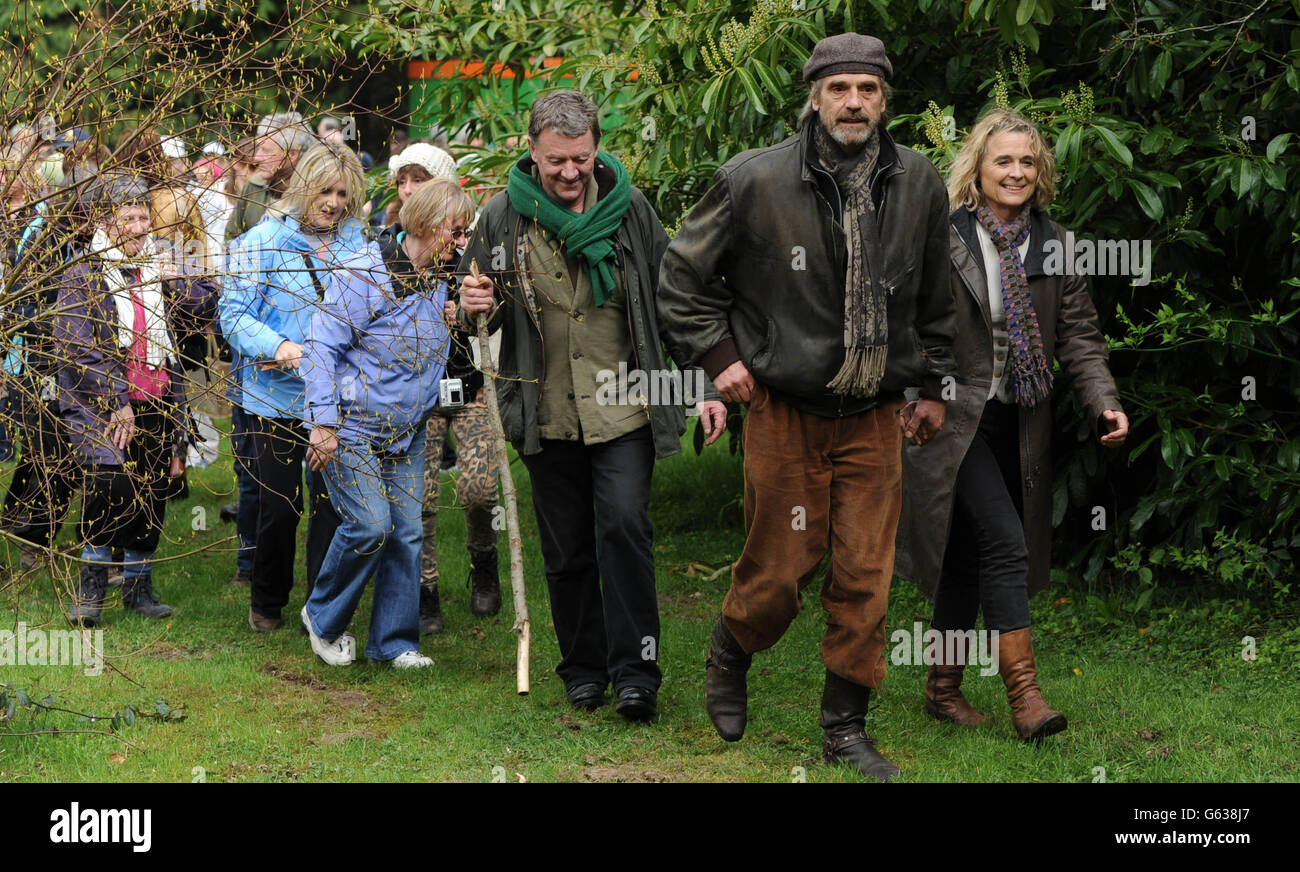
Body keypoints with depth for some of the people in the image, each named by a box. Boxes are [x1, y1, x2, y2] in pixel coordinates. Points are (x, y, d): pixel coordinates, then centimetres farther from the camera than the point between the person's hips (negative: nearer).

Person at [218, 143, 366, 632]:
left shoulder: (357, 243, 7)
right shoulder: (264, 240, -4)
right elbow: (232, 312, -6)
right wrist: (278, 347, -21)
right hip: (277, 397, -3)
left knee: (333, 504, 3)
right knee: (279, 505, 3)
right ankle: (267, 603, 25)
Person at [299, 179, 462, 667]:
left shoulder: (439, 284, 7)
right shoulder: (367, 276, -18)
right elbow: (322, 346, -19)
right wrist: (323, 423, -21)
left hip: (406, 433, 7)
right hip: (351, 427, -7)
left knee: (406, 531, 3)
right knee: (370, 525, -15)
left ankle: (393, 641, 13)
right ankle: (323, 618, 9)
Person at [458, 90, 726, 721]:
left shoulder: (630, 210, -1)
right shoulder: (502, 218, 1)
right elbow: (474, 305, 14)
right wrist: (471, 307, -11)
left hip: (623, 409, -2)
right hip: (546, 415, 2)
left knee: (624, 527, -15)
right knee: (566, 549, 9)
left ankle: (635, 669, -6)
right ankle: (584, 666, 23)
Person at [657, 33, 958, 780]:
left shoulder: (919, 185, 2)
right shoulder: (756, 180, -9)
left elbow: (937, 298, 15)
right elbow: (684, 274, 3)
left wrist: (935, 385, 16)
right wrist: (719, 355, -2)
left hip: (873, 416, 3)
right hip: (785, 412, -3)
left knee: (866, 575, 3)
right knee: (781, 569, 2)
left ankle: (846, 724, 16)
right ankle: (729, 659, 33)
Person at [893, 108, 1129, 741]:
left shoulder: (1055, 245, 8)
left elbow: (1079, 335, 7)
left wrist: (1104, 403, -7)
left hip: (1016, 427, 5)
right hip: (952, 421, -5)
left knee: (968, 556, 11)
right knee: (1005, 542, -17)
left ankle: (943, 687, 24)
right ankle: (1023, 691, -14)